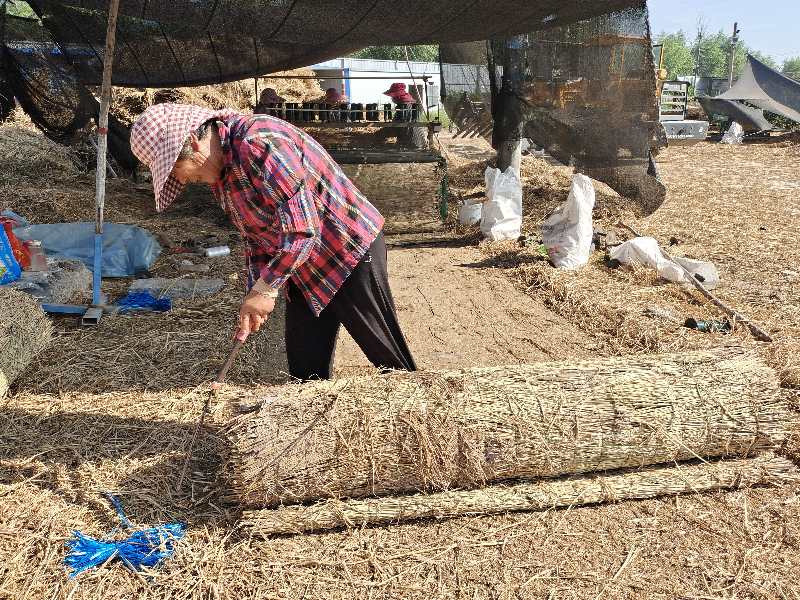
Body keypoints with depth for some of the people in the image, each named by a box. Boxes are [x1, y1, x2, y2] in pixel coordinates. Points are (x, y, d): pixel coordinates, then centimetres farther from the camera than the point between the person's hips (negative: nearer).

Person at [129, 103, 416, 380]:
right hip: (302, 265, 9)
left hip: (349, 249, -9)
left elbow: (301, 231, -29)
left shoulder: (259, 144, -27)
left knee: (388, 358, 4)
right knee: (304, 368, 12)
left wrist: (263, 289, -23)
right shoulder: (220, 169, 4)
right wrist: (256, 292, 1)